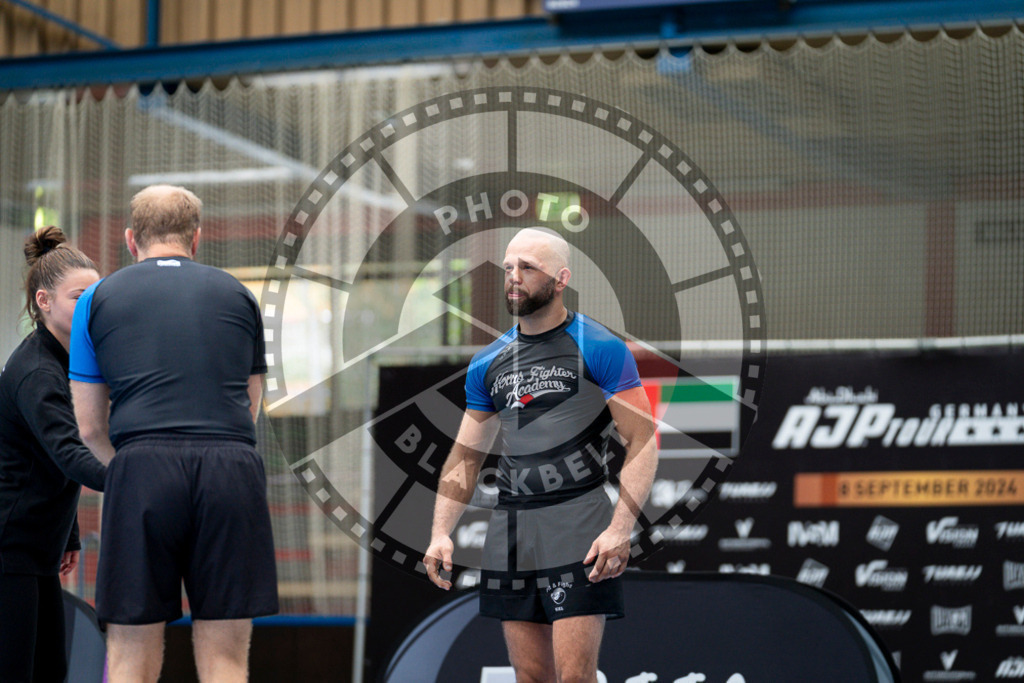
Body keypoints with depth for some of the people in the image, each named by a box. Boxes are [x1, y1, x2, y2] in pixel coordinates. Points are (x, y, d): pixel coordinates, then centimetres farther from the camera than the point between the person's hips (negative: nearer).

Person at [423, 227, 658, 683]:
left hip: (578, 525, -5)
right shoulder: (488, 364, 14)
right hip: (509, 528, 6)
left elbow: (642, 440, -7)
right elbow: (466, 456, 17)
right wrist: (440, 534, 4)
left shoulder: (599, 349, -3)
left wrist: (620, 529, -18)